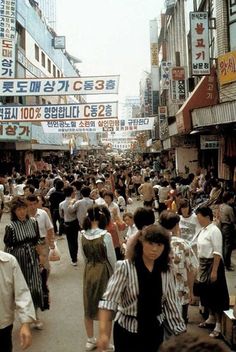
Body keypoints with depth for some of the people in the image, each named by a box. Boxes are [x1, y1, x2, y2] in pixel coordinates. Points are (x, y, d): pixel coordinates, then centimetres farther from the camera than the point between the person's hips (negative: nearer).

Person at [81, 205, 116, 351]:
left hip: (89, 271, 5)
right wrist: (114, 274, 6)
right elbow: (112, 258, -11)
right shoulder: (105, 235, -19)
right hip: (103, 271, -4)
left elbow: (84, 256, 6)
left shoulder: (83, 235, -6)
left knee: (89, 305, 16)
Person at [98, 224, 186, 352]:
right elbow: (109, 300, -21)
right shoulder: (125, 267, -16)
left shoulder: (167, 271, -3)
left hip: (155, 332, 3)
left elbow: (171, 304, 3)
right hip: (127, 332, -3)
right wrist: (103, 333, -30)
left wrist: (181, 333, 3)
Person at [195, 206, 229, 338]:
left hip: (213, 264, -9)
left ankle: (219, 325, 10)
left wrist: (214, 271, -22)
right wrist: (201, 266, 18)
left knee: (216, 294, 0)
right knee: (206, 291, 19)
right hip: (204, 264, 9)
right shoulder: (204, 230, 8)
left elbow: (217, 253, -21)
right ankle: (211, 318, 36)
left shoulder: (214, 230, -19)